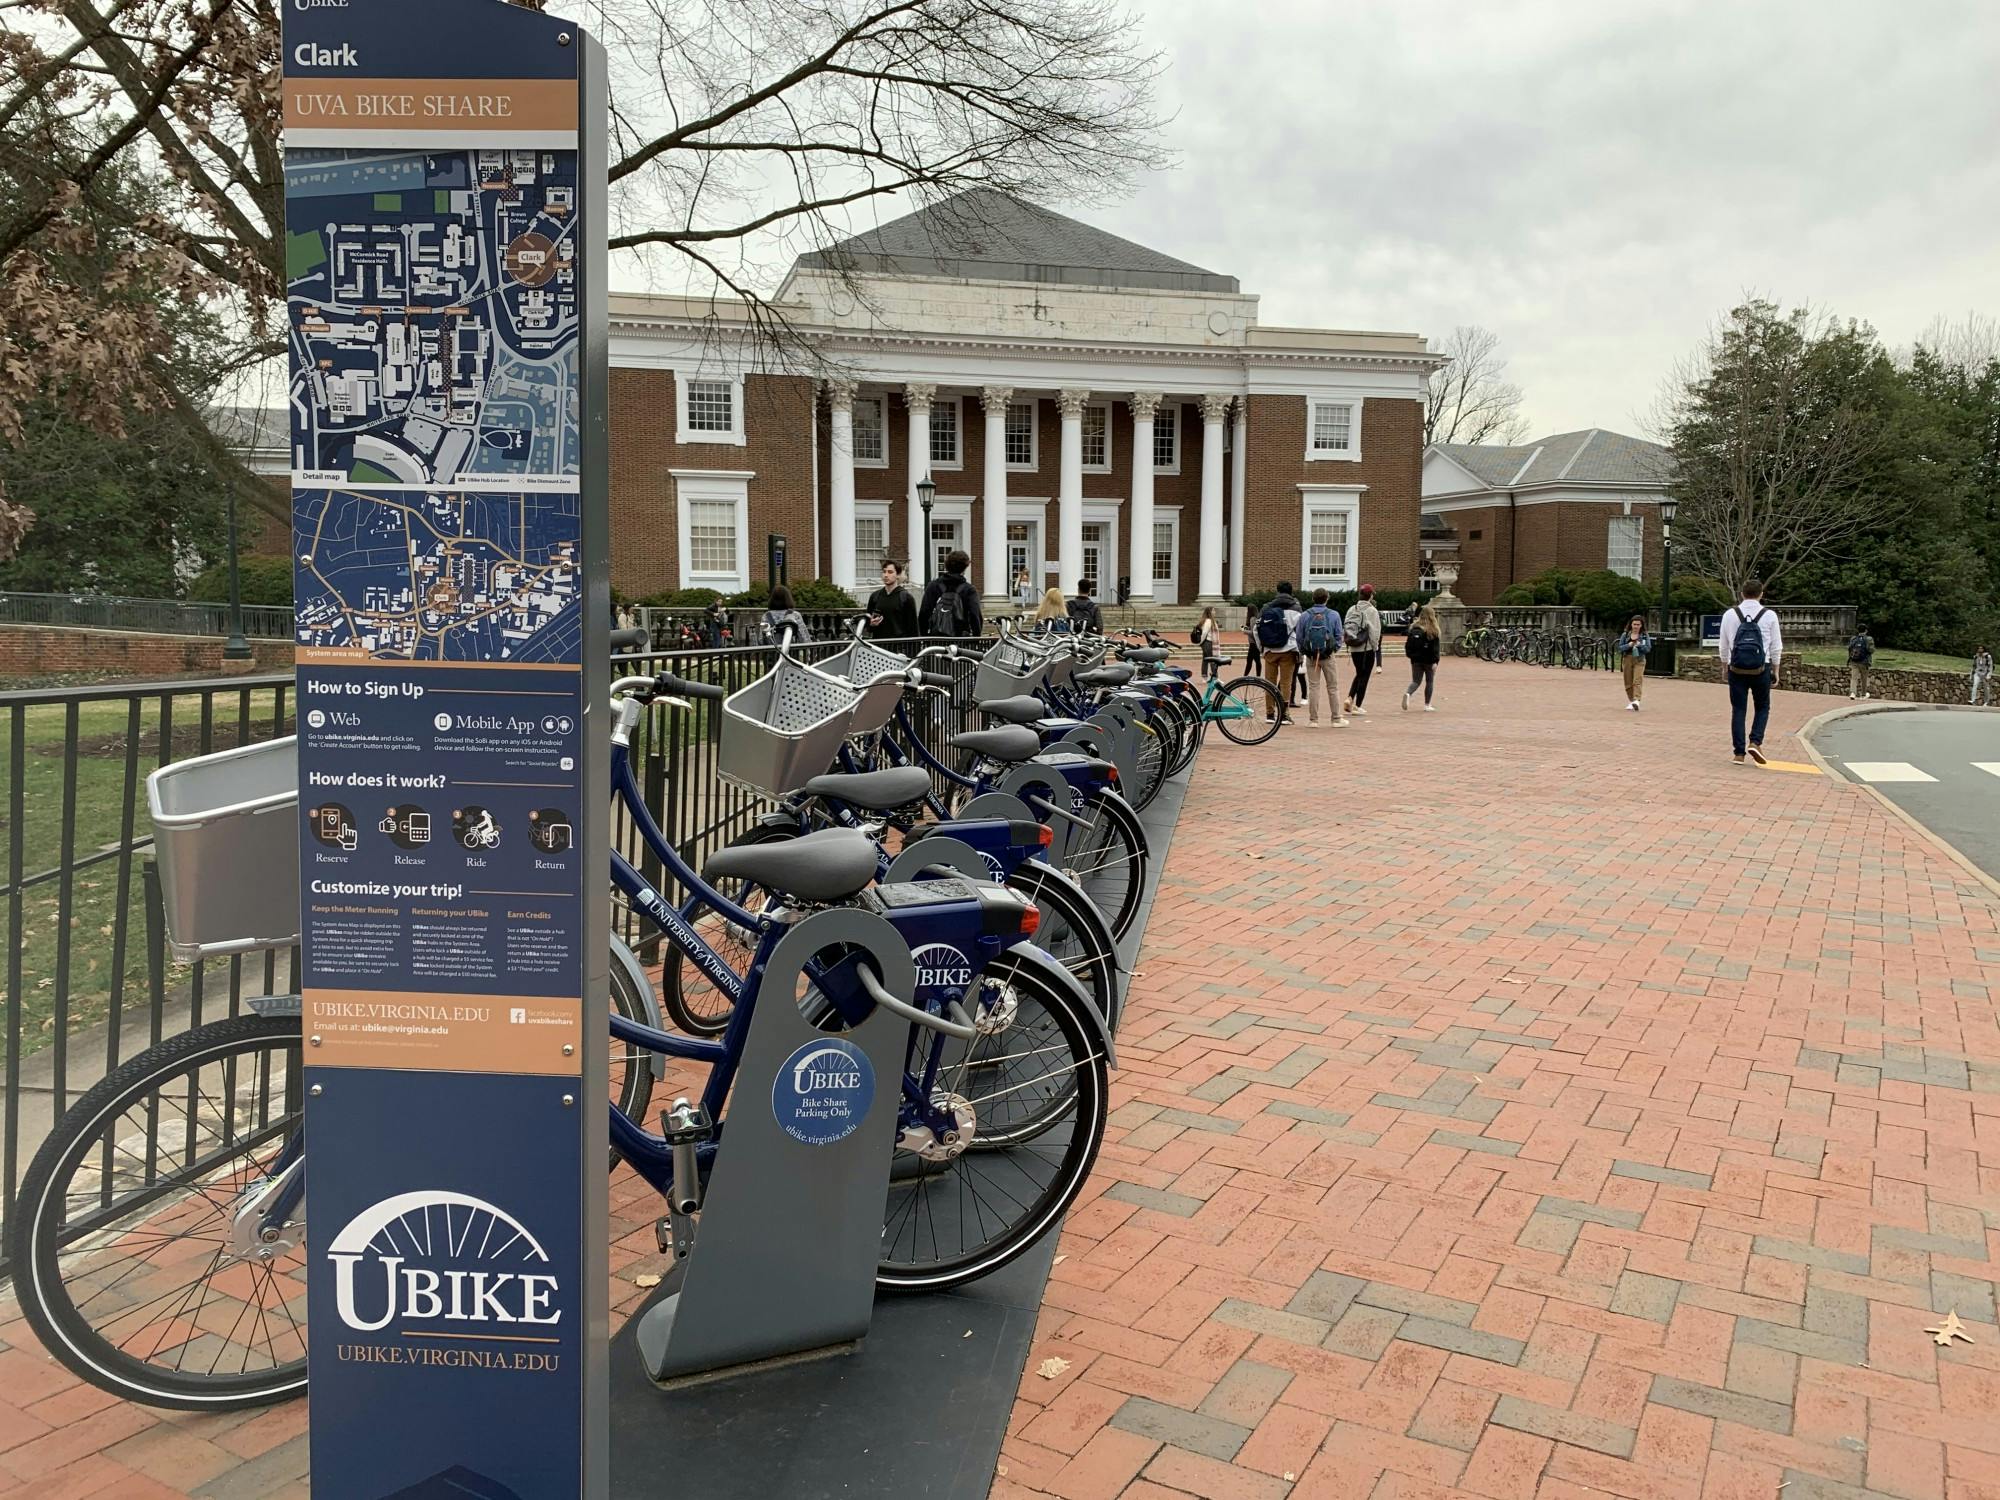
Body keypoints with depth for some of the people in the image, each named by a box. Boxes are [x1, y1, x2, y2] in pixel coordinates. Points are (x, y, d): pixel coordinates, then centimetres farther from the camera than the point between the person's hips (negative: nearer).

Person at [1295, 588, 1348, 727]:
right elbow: (1339, 635, 0)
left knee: (1313, 687, 4)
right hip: (1328, 656, -1)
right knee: (1333, 687, 7)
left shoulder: (1304, 615, -1)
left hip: (1311, 657, 1)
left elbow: (1299, 637, 2)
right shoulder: (1334, 615, -2)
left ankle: (1313, 719, 4)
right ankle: (1336, 718, 9)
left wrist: (1301, 653, 12)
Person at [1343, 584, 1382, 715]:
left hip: (1354, 648, 5)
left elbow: (1346, 628, 5)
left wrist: (1349, 643, 10)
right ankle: (1357, 706, 3)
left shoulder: (1351, 610, 6)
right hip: (1367, 648, -5)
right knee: (1364, 676, 3)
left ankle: (1350, 698, 3)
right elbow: (1375, 631, -12)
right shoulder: (1372, 611, -11)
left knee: (1359, 674, 20)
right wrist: (1375, 646, 0)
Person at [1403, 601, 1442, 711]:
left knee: (1416, 681, 9)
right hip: (1428, 660, -3)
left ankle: (1407, 693, -22)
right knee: (1429, 681, 11)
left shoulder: (1414, 627, 4)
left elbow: (1408, 644, 6)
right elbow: (1436, 648, -13)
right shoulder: (1434, 630, -9)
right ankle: (1427, 705, 12)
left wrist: (1410, 655, 14)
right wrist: (1435, 661, -15)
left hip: (1416, 660, 3)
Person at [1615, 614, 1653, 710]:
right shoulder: (1625, 635, 5)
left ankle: (1636, 701, -27)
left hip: (1639, 660, -2)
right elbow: (1620, 648, 1)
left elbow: (1648, 649, -2)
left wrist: (1639, 645, -18)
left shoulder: (1645, 636, 2)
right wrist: (1629, 645, -16)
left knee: (1637, 681, -16)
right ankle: (1631, 701, 17)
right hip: (1627, 659, 2)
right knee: (1628, 682, 6)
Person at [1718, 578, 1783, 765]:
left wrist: (1725, 665, 22)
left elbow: (1724, 645, 6)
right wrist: (1775, 671, 13)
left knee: (1738, 709, 6)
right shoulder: (1770, 616, -2)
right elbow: (1776, 647, 3)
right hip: (1761, 668, -1)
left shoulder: (1730, 615, 0)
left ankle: (1739, 752, 5)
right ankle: (1755, 742, -4)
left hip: (1737, 669, 1)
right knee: (1763, 707, 15)